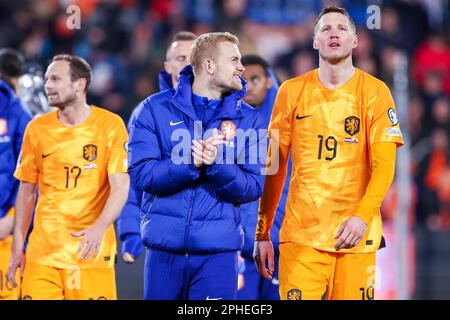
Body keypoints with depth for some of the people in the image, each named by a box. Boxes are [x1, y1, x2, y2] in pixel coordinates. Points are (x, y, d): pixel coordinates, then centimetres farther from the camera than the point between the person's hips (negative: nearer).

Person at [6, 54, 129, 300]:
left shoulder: (110, 125, -3)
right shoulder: (37, 128, 7)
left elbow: (120, 186, -8)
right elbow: (27, 191, 12)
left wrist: (100, 227, -25)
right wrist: (17, 248, 8)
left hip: (91, 251, -2)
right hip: (42, 253, 3)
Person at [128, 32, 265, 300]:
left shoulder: (248, 119, 6)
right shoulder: (157, 108, 4)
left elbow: (253, 188, -1)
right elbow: (141, 173, -6)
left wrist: (217, 165, -19)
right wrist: (190, 163, -20)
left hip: (218, 250, 0)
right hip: (165, 247, 0)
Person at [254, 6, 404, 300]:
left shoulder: (375, 92, 2)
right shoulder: (292, 91, 7)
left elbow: (384, 166, -3)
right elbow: (274, 167, 10)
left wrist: (362, 216, -19)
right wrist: (262, 234, 7)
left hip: (355, 233, -1)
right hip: (300, 233, 1)